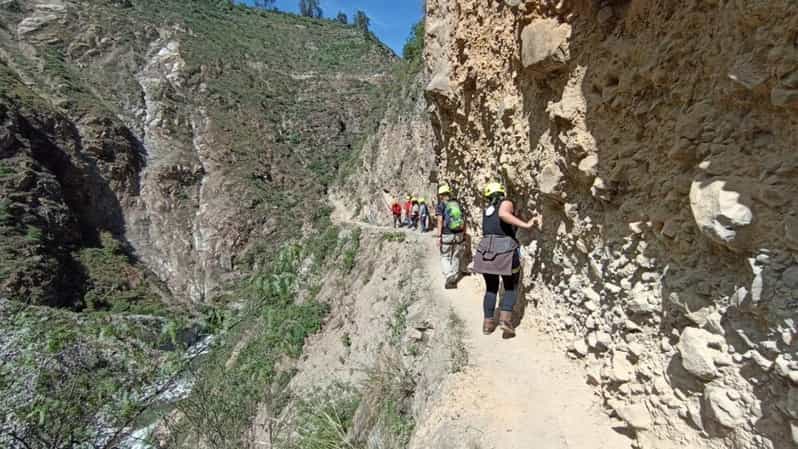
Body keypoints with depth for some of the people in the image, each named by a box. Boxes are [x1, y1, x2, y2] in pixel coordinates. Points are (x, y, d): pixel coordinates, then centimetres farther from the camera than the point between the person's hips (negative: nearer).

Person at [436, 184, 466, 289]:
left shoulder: (441, 205, -7)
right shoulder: (458, 204, 6)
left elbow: (440, 221, -17)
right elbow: (464, 220, 6)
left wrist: (438, 236, -16)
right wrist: (464, 235, 14)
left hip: (446, 236, -4)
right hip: (459, 235, 4)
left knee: (445, 257, 11)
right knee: (456, 257, 16)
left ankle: (449, 277, -9)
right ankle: (454, 280, 25)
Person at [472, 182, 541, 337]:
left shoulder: (486, 210, 18)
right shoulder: (506, 204, 1)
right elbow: (503, 214, -22)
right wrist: (526, 225, -27)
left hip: (486, 252, 5)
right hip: (506, 252, -5)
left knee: (491, 288, 21)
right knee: (511, 289, 14)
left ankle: (488, 323, 18)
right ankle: (505, 318, -6)